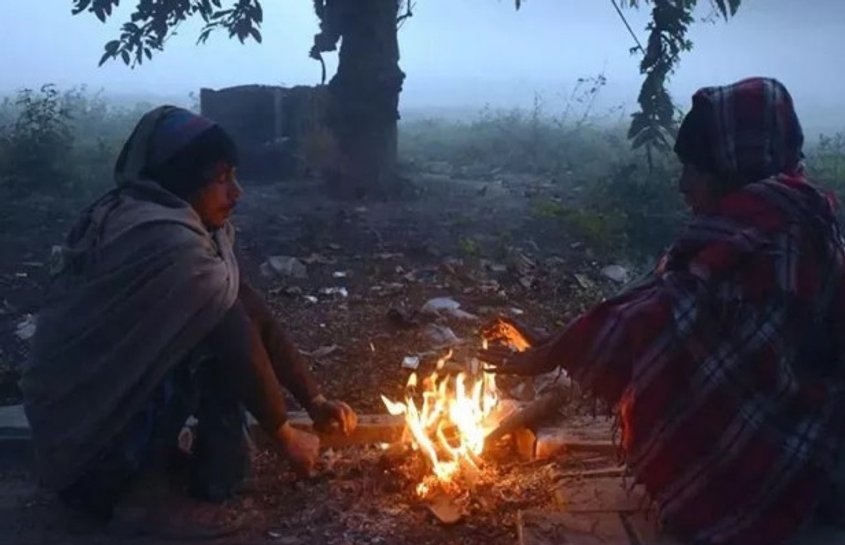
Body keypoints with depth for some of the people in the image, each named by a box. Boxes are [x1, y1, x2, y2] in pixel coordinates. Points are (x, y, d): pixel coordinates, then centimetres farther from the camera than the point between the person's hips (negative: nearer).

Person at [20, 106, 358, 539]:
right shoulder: (169, 243, -27)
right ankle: (138, 493, -10)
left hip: (113, 386, 9)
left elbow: (253, 314, 1)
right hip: (82, 424, -9)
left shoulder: (183, 225, 2)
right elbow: (237, 340, -23)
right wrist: (284, 436, -9)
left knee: (228, 327, 2)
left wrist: (315, 400, 1)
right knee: (223, 338, -23)